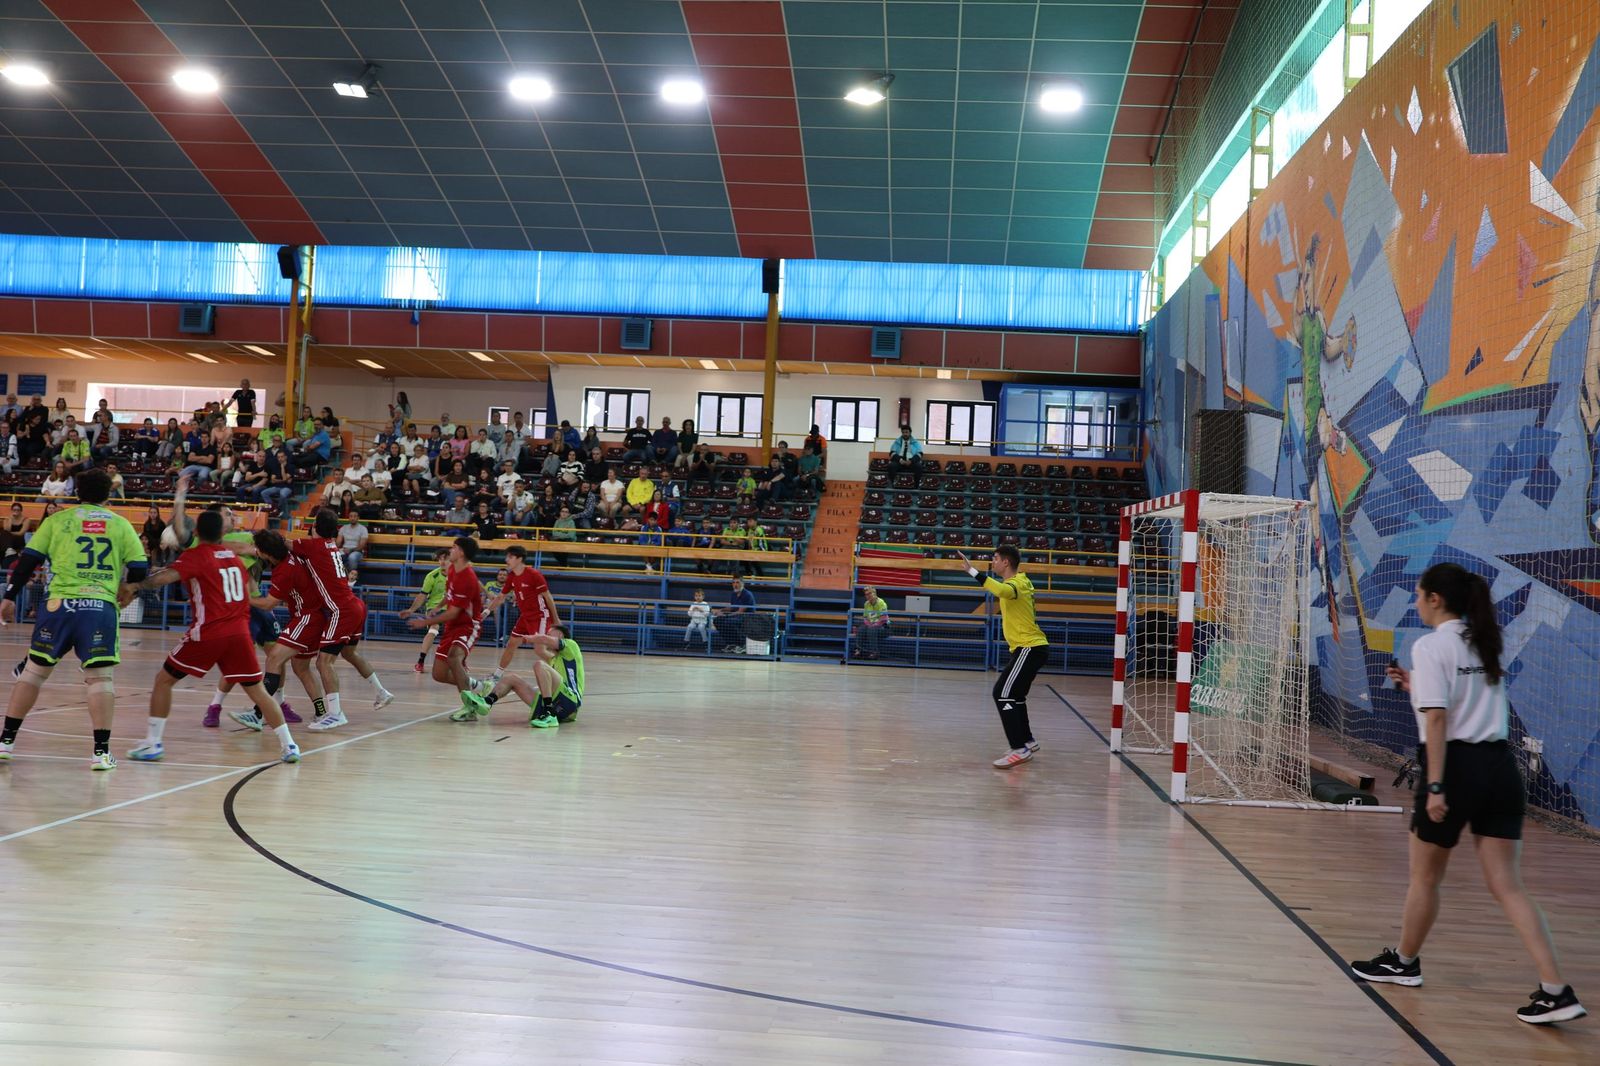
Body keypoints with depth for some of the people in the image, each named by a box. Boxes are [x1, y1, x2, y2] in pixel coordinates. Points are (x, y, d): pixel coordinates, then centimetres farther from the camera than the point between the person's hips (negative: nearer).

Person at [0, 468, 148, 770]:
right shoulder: (120, 524, 9)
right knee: (101, 677, 1)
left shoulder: (57, 519, 9)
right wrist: (127, 588, 26)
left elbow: (28, 560, 4)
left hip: (60, 604, 1)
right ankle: (101, 751, -4)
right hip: (101, 607, -1)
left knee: (34, 670, 13)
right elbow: (140, 568, 6)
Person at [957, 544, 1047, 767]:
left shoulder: (1016, 583, -16)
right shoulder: (1019, 582, 14)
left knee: (1003, 693, -15)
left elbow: (1002, 591, -40)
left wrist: (973, 571, -42)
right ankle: (1028, 741, 33)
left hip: (1029, 648, -11)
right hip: (1032, 647, 11)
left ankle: (1019, 750, -18)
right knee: (1014, 695, 21)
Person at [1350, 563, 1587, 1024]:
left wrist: (1435, 786, -18)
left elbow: (1437, 718, -17)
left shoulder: (1431, 646, -10)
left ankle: (1404, 962, 31)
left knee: (1425, 877, 13)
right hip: (1500, 769, 7)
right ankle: (1556, 991, -4)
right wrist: (1419, 686, 22)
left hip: (1457, 766, -7)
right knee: (1507, 886, 5)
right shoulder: (1484, 643, 13)